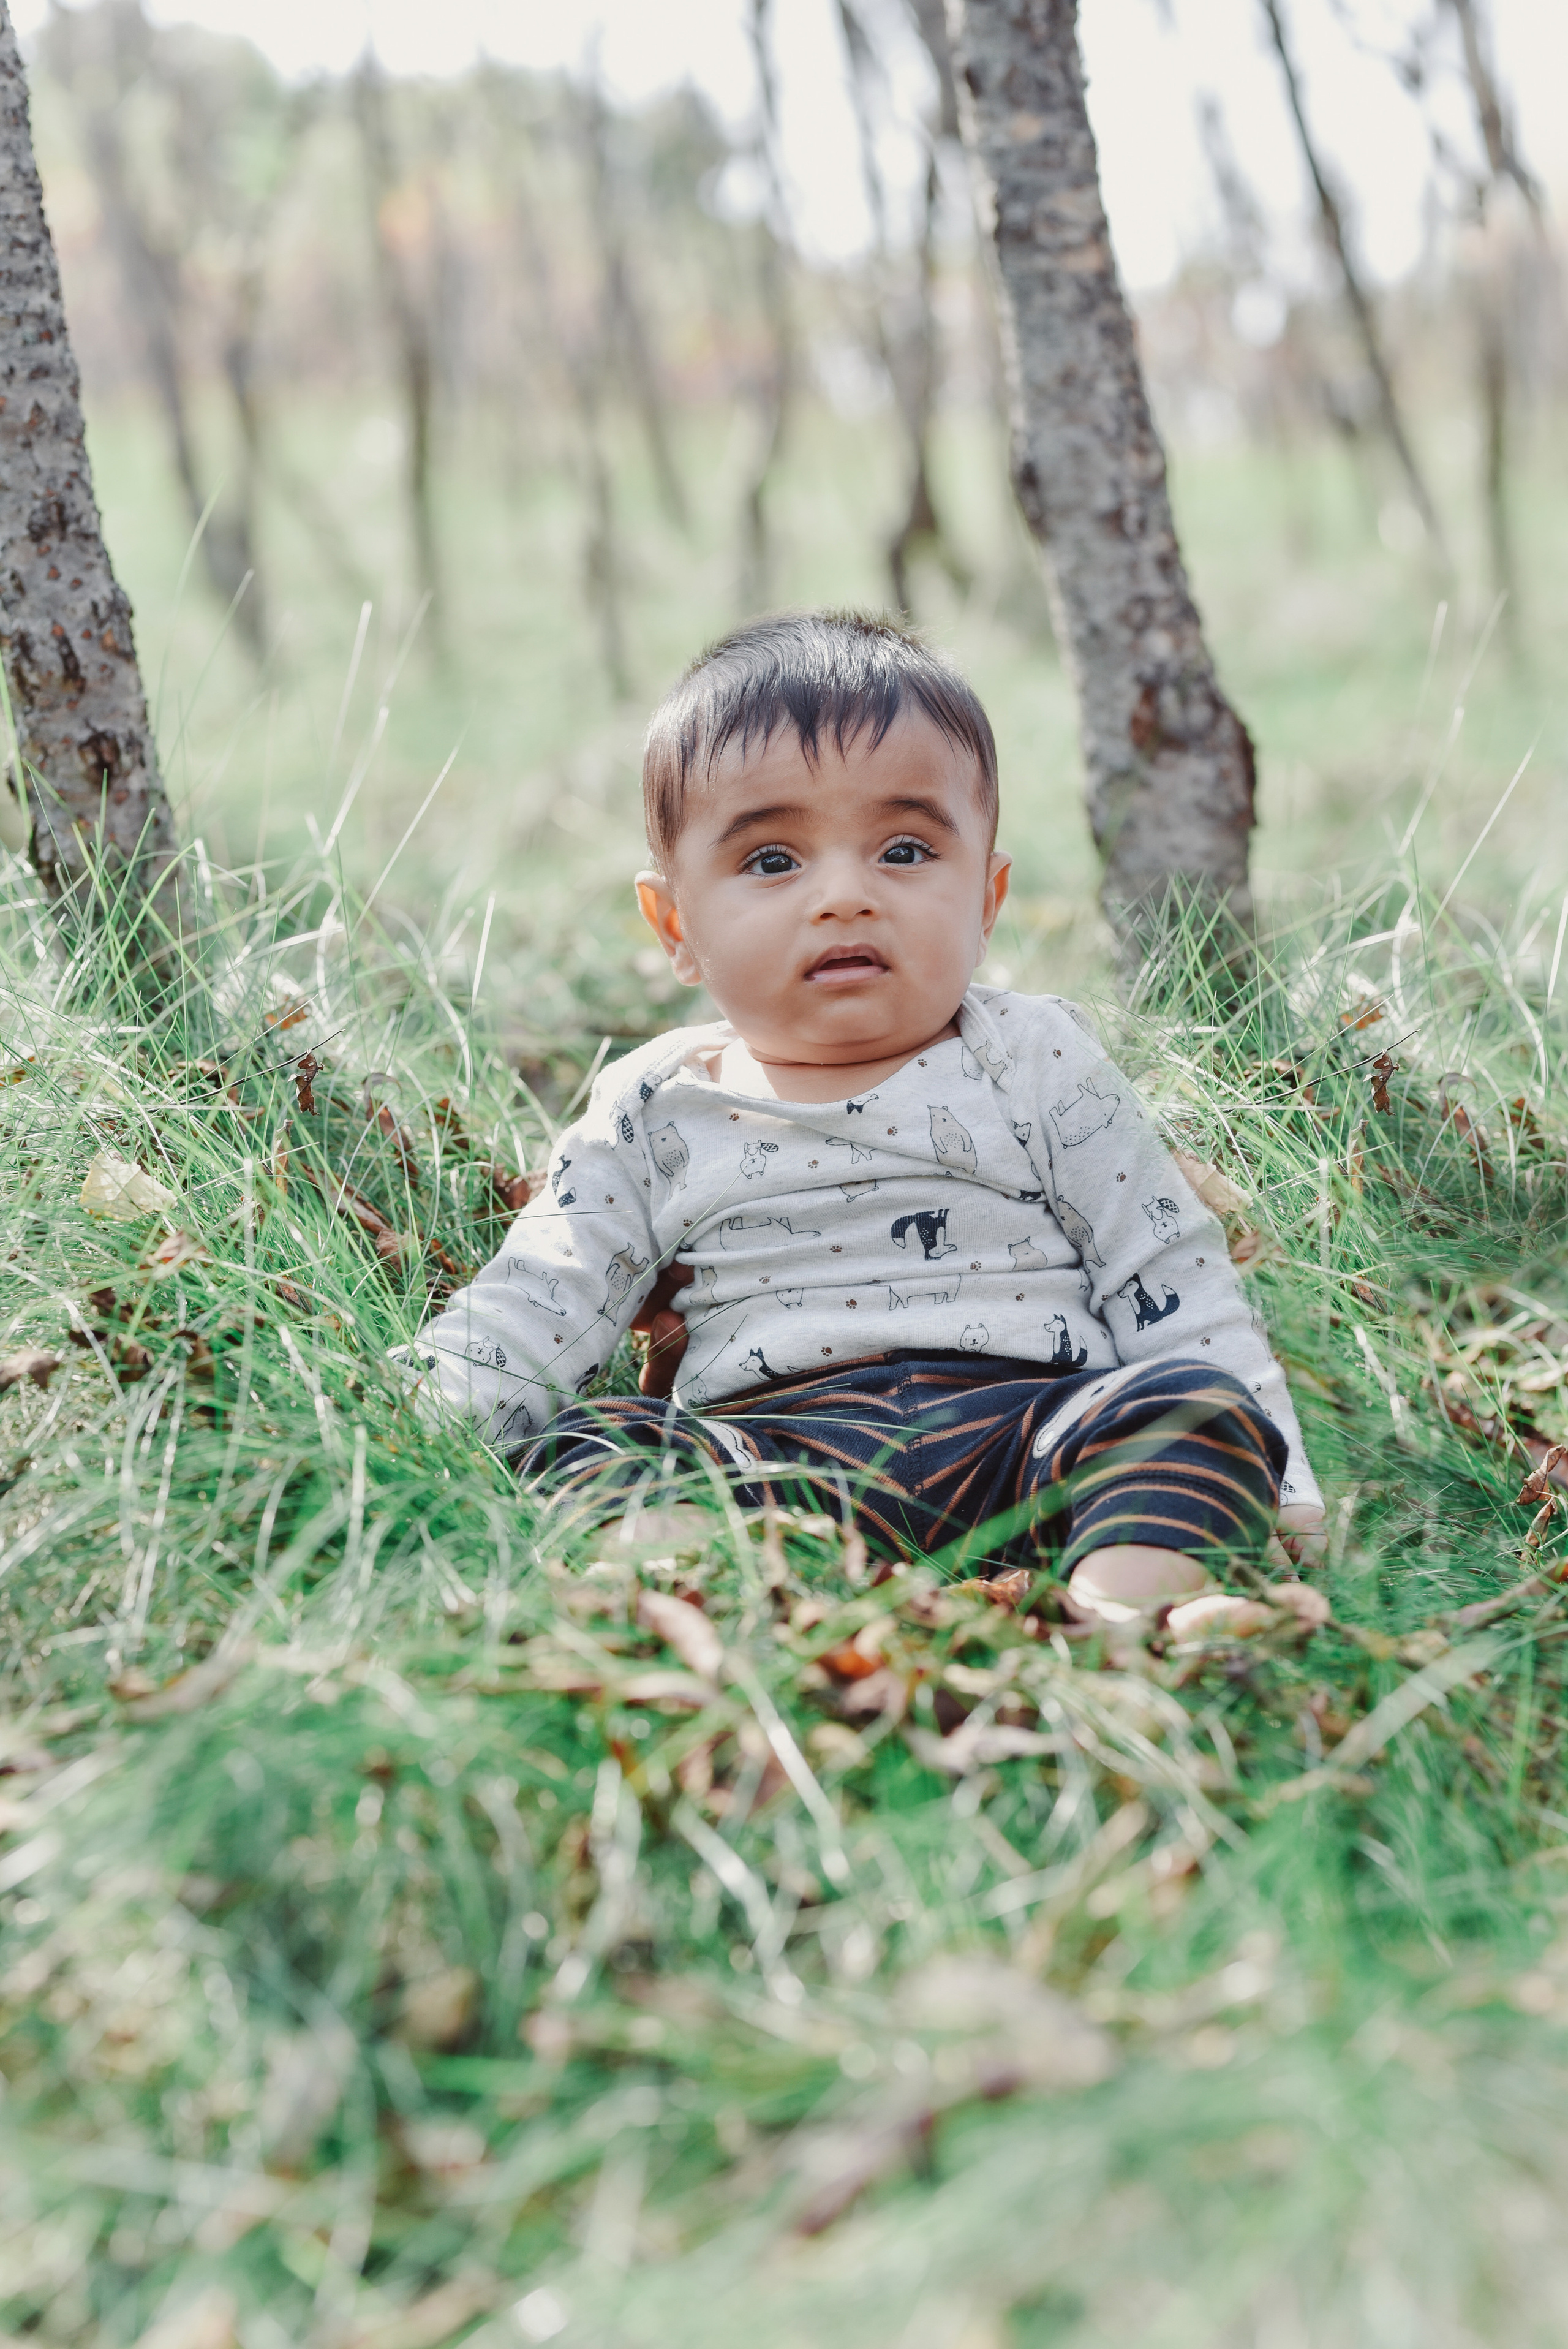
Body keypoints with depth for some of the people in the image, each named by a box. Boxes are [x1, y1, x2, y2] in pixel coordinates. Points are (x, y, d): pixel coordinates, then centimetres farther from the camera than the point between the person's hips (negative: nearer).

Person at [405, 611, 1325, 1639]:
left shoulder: (1036, 1063, 11)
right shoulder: (657, 1114, 14)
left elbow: (1179, 1289, 10)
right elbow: (524, 1324, 11)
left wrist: (1278, 1485, 1)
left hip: (1024, 1424, 0)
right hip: (770, 1451, 1)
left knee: (1194, 1403, -26)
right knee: (589, 1447, -24)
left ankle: (1127, 1599, -47)